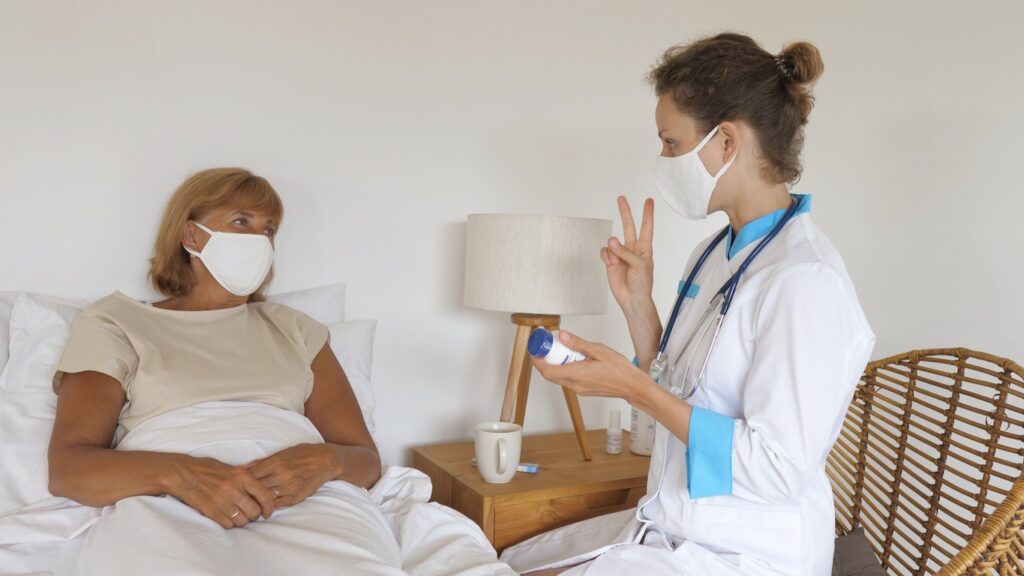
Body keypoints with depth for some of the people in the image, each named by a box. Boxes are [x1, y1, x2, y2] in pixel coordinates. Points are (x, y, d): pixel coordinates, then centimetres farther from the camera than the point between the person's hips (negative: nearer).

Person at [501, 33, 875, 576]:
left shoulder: (805, 280, -23)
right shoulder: (712, 256, 4)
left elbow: (779, 469, -24)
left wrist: (635, 388, -24)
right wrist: (636, 303, -2)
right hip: (674, 526, 8)